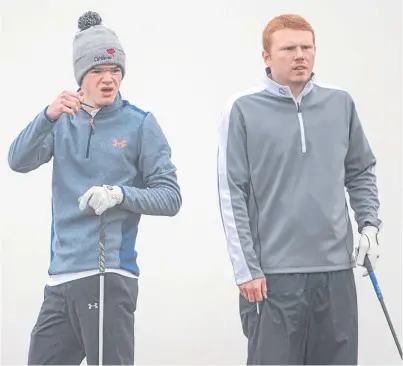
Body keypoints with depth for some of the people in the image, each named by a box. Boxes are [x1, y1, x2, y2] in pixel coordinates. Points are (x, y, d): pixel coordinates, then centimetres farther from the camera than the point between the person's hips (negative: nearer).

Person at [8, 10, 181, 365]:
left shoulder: (140, 124, 0)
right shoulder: (63, 121, 11)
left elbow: (170, 198, -2)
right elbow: (19, 161, -5)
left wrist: (120, 194, -19)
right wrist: (49, 116, -21)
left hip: (108, 276, -5)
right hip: (61, 277, 5)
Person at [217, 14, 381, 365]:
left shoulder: (341, 103, 7)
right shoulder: (243, 110, -4)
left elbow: (361, 172, 18)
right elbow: (232, 194, -5)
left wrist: (369, 224, 4)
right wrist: (246, 268, -8)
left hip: (336, 269, 4)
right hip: (273, 274, -4)